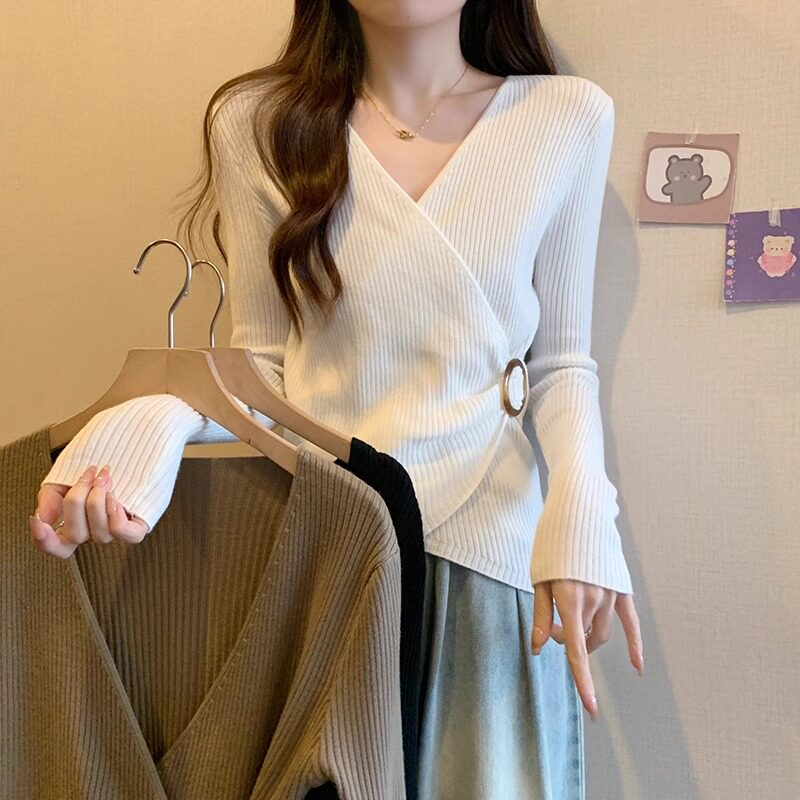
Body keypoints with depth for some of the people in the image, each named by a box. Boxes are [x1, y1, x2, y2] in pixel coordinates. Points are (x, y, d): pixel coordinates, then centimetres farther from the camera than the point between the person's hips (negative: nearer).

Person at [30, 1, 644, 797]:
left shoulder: (568, 116, -1)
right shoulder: (260, 126, -2)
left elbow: (560, 360, 3)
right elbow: (259, 363, 2)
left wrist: (580, 508, -14)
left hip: (489, 535, 1)